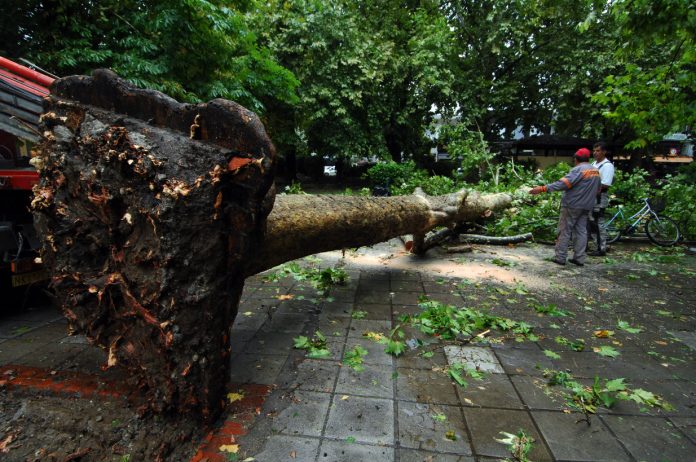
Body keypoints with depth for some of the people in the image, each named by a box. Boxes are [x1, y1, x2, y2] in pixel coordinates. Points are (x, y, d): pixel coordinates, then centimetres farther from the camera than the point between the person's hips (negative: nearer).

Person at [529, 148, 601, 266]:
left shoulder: (578, 169, -15)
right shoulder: (596, 171, 11)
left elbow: (563, 183, -27)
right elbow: (597, 189, 18)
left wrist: (543, 189, -31)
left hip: (572, 205, -7)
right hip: (586, 206, 7)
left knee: (565, 231, -1)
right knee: (581, 231, 11)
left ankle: (560, 258, 1)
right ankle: (579, 258, 12)